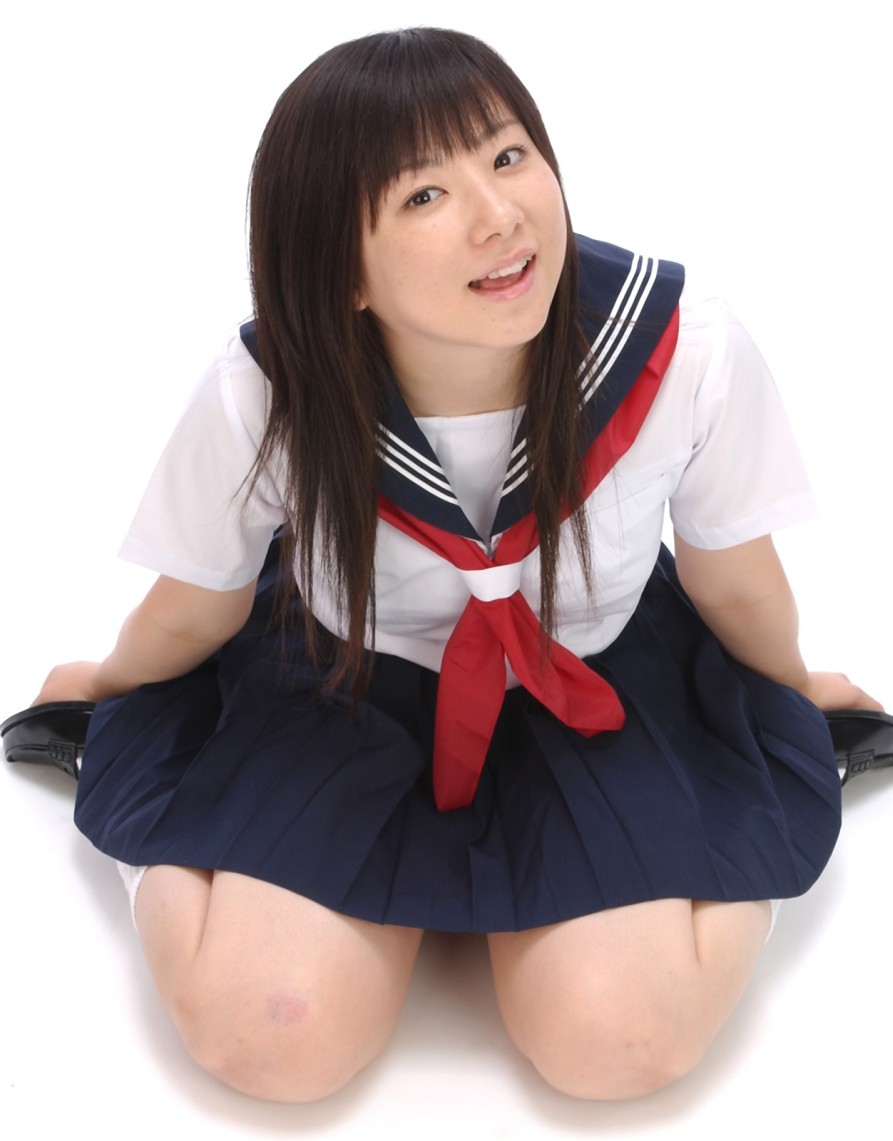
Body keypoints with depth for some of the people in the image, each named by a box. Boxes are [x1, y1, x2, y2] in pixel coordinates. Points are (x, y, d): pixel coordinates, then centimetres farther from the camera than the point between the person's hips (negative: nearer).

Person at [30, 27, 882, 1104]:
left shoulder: (690, 356, -28)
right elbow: (194, 609, -5)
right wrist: (108, 687, 15)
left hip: (601, 676, 1)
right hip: (339, 686, 0)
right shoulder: (260, 399, -29)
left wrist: (796, 691, 14)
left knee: (618, 1039, -17)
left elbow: (732, 576, -4)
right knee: (271, 1033, -19)